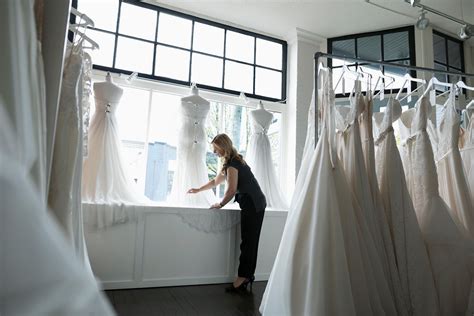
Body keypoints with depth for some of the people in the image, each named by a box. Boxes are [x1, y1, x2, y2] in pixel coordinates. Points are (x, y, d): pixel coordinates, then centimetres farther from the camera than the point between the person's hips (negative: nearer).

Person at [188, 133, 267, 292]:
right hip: (255, 203, 10)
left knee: (248, 242, -7)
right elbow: (216, 181, 29)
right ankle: (247, 276, 14)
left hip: (252, 204, -10)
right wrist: (198, 190, 33)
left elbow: (232, 189, -16)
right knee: (250, 242, 9)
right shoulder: (233, 161, 19)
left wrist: (220, 204, -1)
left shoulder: (232, 163, -12)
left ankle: (243, 277, -1)